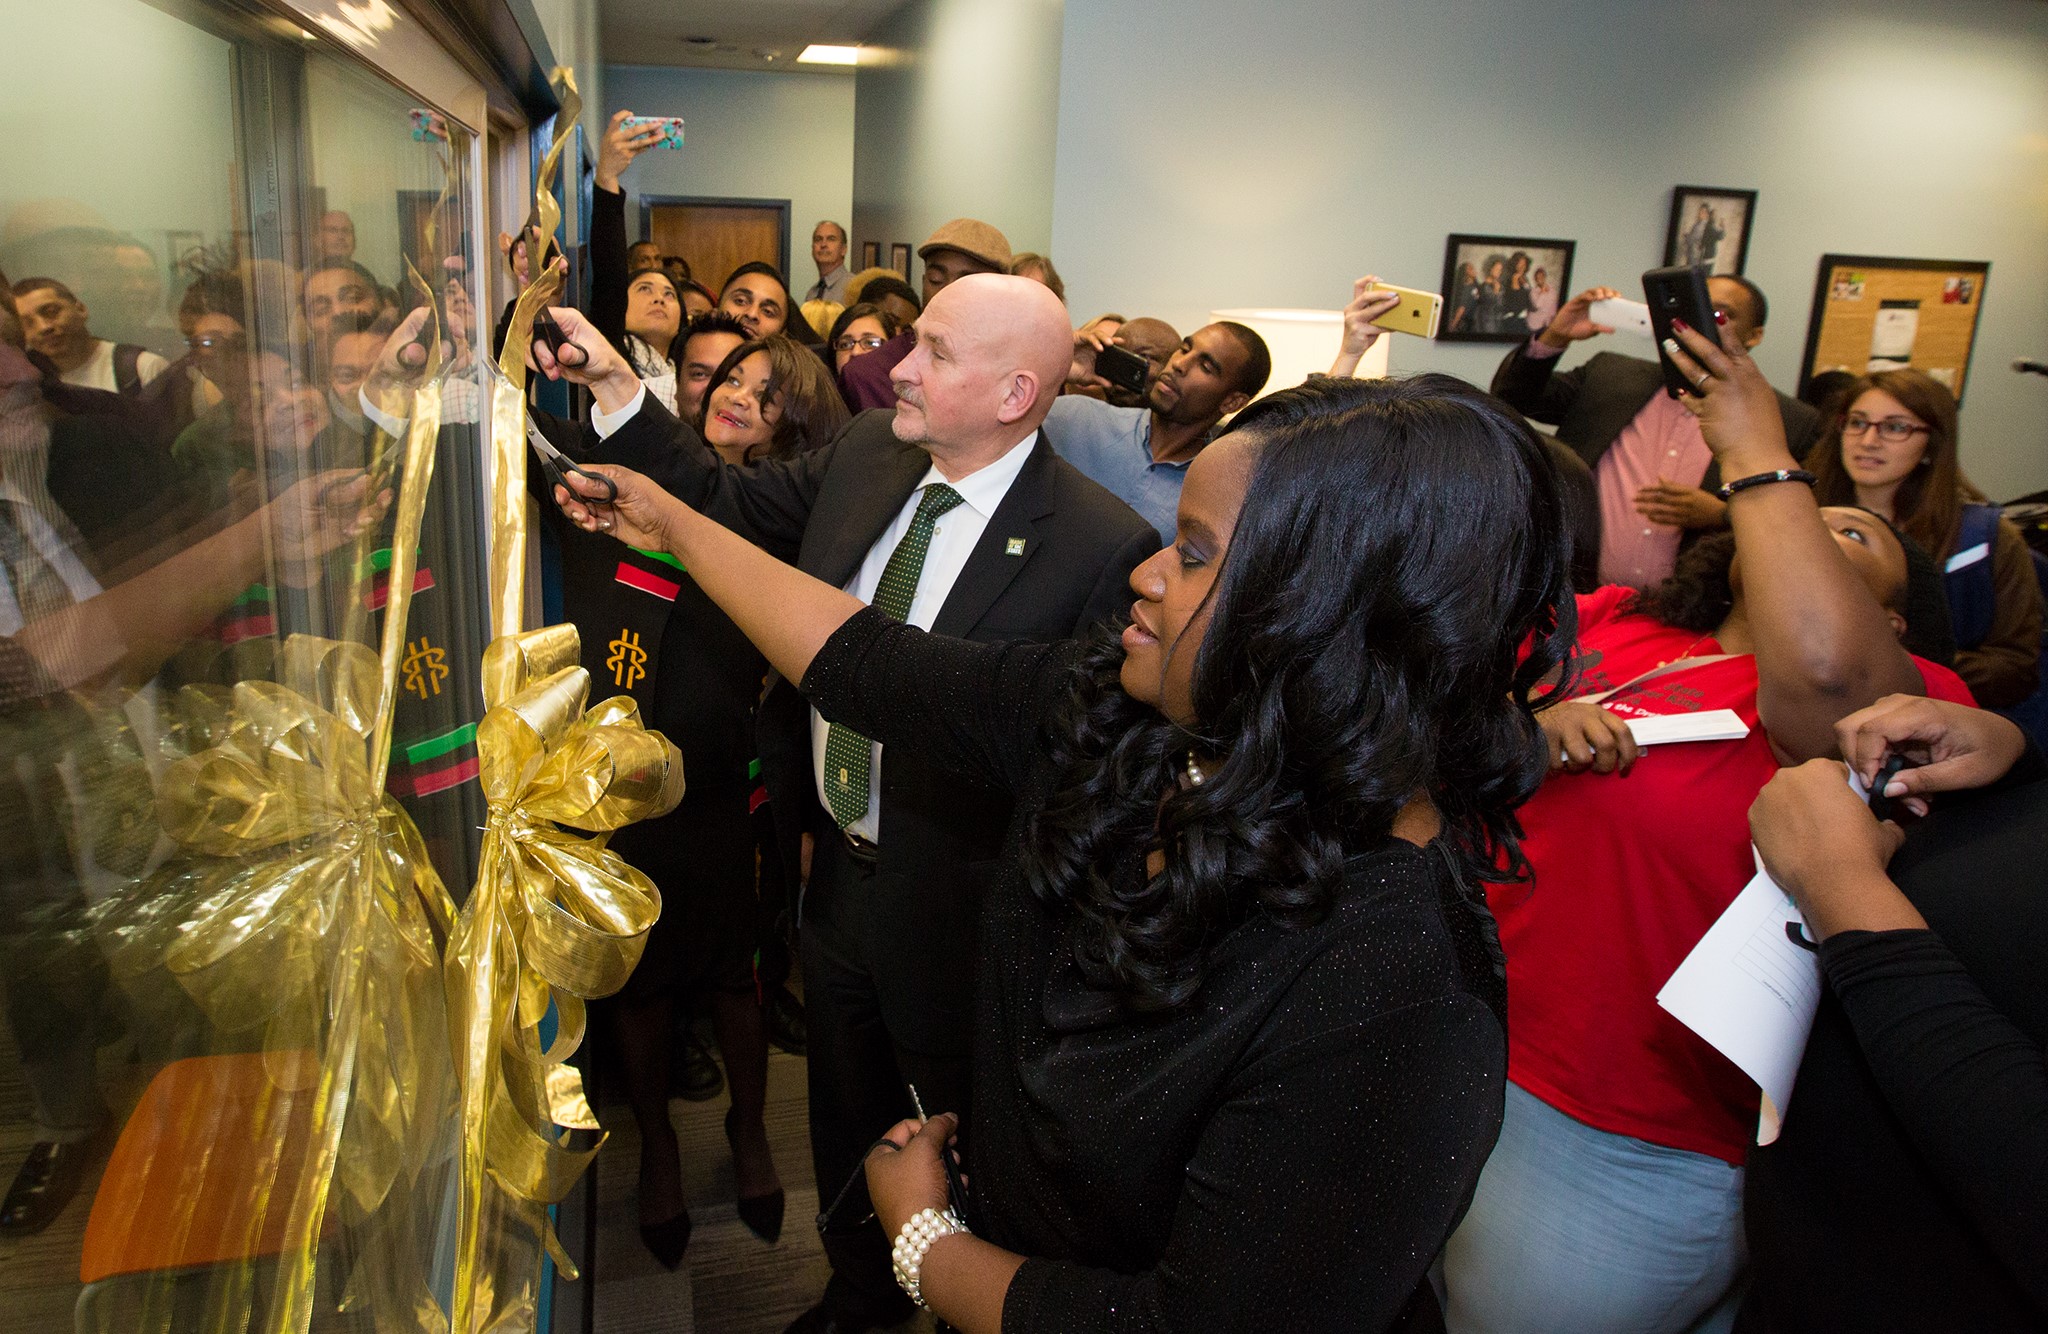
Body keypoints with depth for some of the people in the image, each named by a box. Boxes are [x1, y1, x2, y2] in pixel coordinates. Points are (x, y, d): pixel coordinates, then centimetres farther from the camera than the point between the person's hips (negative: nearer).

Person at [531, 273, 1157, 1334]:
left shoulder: (1103, 550, -25)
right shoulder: (865, 455, -5)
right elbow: (726, 501, 8)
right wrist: (611, 384, 0)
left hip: (950, 916, -6)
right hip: (833, 873, 7)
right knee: (844, 1121, 30)